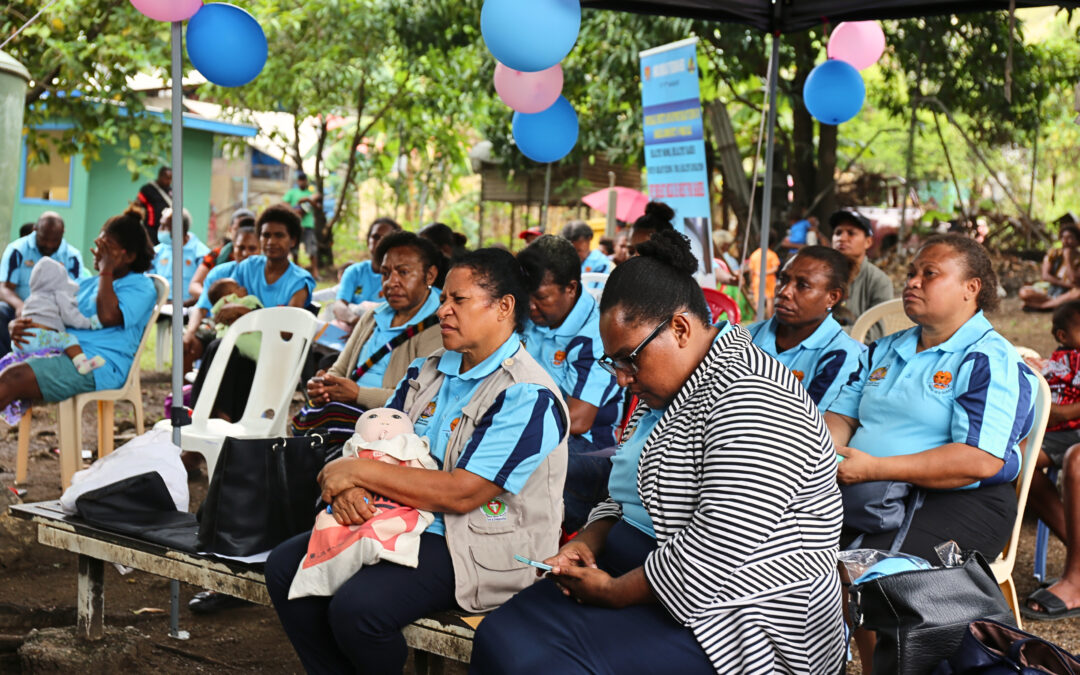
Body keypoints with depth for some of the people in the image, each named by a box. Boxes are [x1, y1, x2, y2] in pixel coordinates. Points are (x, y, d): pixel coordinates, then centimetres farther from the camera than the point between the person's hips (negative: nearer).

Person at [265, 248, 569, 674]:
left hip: (475, 546, -8)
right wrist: (346, 484, -13)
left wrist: (360, 472, -17)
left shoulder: (527, 396, -16)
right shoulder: (426, 373, 12)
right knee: (285, 567, -4)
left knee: (356, 607, -28)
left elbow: (462, 493, -22)